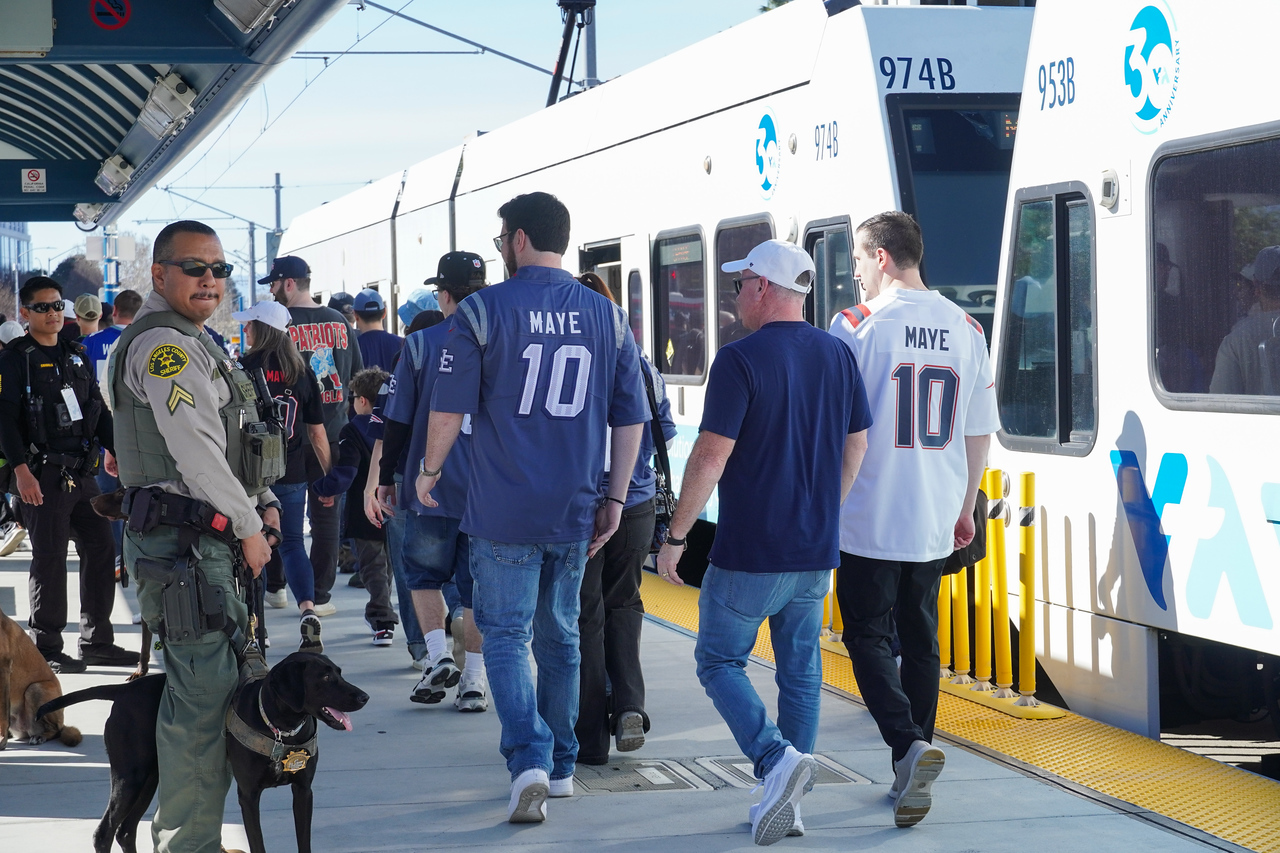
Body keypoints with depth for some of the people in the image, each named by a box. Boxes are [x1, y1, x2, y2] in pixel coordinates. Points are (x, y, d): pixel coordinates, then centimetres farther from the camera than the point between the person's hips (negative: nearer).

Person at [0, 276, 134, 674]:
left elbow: (99, 410, 21)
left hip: (82, 473, 7)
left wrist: (115, 452, 12)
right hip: (43, 476, -7)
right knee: (50, 559, -3)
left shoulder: (76, 355, 16)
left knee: (101, 549, 7)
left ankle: (97, 641, 17)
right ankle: (46, 648, 6)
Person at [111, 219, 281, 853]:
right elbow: (195, 450, -19)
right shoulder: (161, 344, -13)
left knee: (211, 682, 14)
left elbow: (227, 441, 25)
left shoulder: (194, 342, 21)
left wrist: (260, 503, 11)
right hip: (181, 540, -11)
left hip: (209, 538, 11)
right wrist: (248, 526, -11)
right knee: (204, 691, -10)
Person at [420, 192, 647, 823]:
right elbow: (631, 417, 6)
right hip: (575, 511, 4)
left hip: (505, 511, -4)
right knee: (560, 637, 16)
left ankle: (529, 760, -14)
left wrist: (429, 470, 9)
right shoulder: (607, 316, 4)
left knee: (506, 637, 3)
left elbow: (449, 409, -7)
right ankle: (561, 766, 24)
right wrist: (614, 497, 14)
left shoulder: (483, 311, -7)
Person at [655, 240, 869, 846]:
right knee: (800, 670, 12)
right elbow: (856, 445, 13)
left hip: (750, 552, -6)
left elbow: (711, 456, -16)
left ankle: (777, 757, -14)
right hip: (817, 552, 6)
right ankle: (786, 801, 13)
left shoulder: (741, 359, -14)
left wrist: (675, 536, -8)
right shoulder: (837, 356, 6)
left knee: (719, 660, 8)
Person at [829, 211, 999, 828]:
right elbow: (979, 432, 11)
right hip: (934, 523, 5)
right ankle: (911, 774, 18)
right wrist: (964, 509, 20)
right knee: (920, 640, 14)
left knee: (868, 638, 3)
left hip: (870, 521, -5)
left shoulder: (856, 325, -10)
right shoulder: (966, 330, 6)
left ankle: (910, 746, -17)